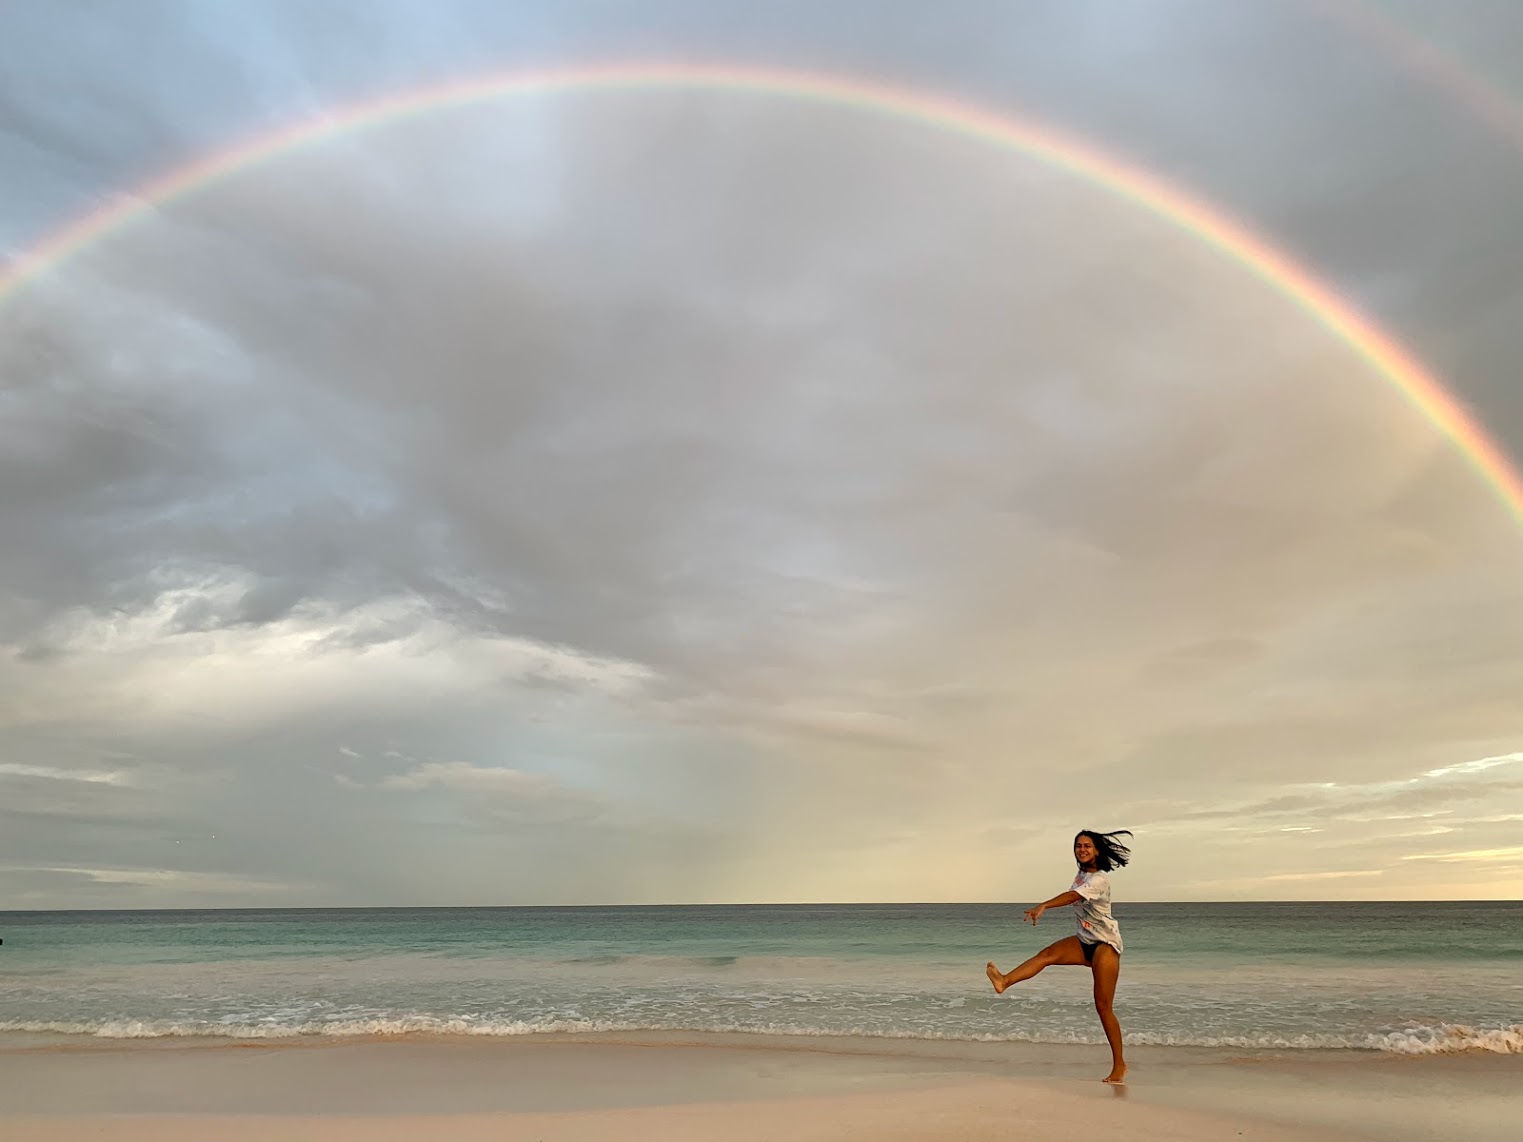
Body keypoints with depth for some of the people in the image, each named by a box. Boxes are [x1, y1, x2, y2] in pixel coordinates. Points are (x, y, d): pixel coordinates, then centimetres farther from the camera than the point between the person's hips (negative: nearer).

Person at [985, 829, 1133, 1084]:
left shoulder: (1100, 879, -19)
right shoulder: (1081, 875, 7)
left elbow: (1073, 896, -35)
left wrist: (1043, 906, -50)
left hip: (1105, 945, -7)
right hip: (1085, 942, 7)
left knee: (1103, 1006, -7)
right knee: (1047, 953, -19)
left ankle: (1119, 1065, 5)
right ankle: (1004, 981, -34)